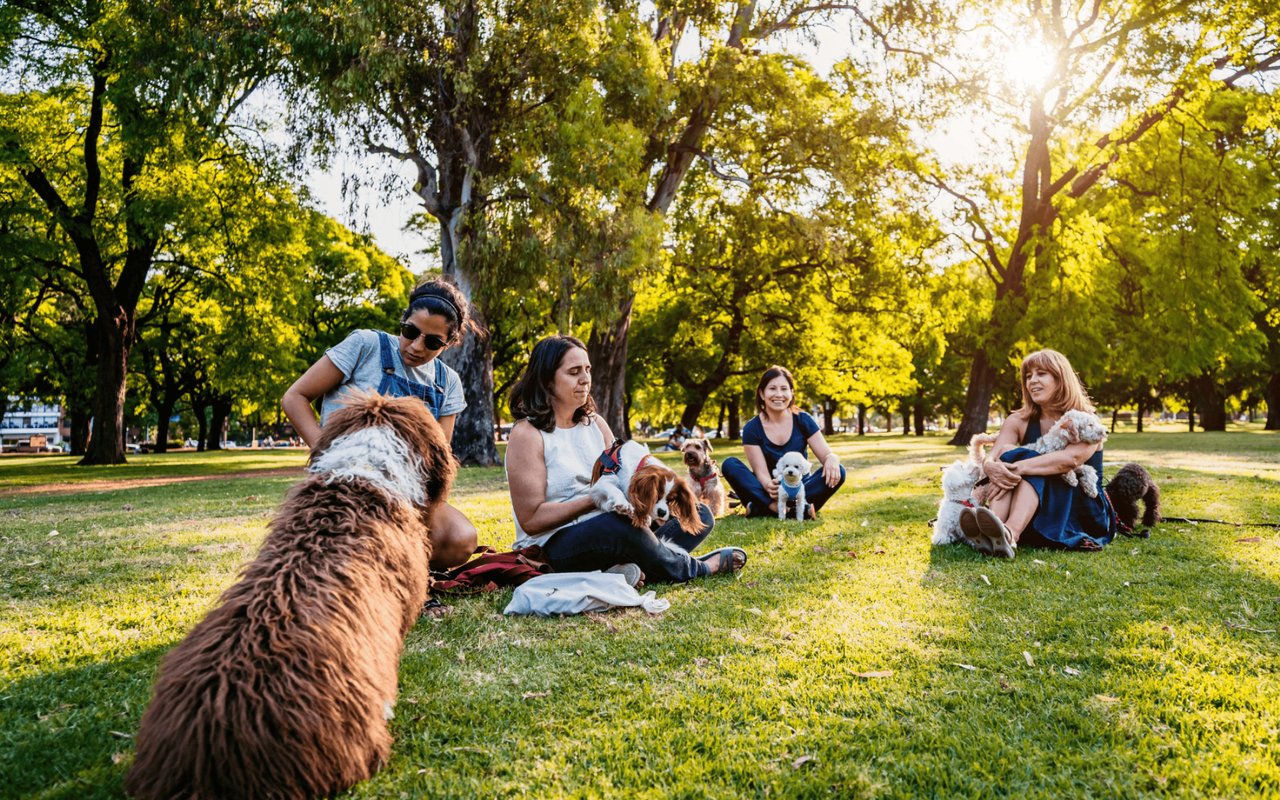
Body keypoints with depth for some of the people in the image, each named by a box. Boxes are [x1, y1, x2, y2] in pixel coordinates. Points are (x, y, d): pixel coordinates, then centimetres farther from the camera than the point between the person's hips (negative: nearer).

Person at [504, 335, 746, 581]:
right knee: (616, 525, -38)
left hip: (605, 534, 8)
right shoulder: (527, 434, -9)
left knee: (698, 514, -1)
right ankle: (698, 568, -11)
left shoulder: (595, 423, 13)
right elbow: (531, 519, -14)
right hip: (552, 548, -8)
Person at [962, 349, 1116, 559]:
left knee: (1024, 459, -28)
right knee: (1008, 452, -23)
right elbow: (991, 458, -13)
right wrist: (991, 467, -38)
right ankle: (989, 534, -48)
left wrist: (1018, 468, -39)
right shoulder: (1019, 421, 5)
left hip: (1083, 513, -3)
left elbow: (1071, 458, -28)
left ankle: (1010, 534, -56)